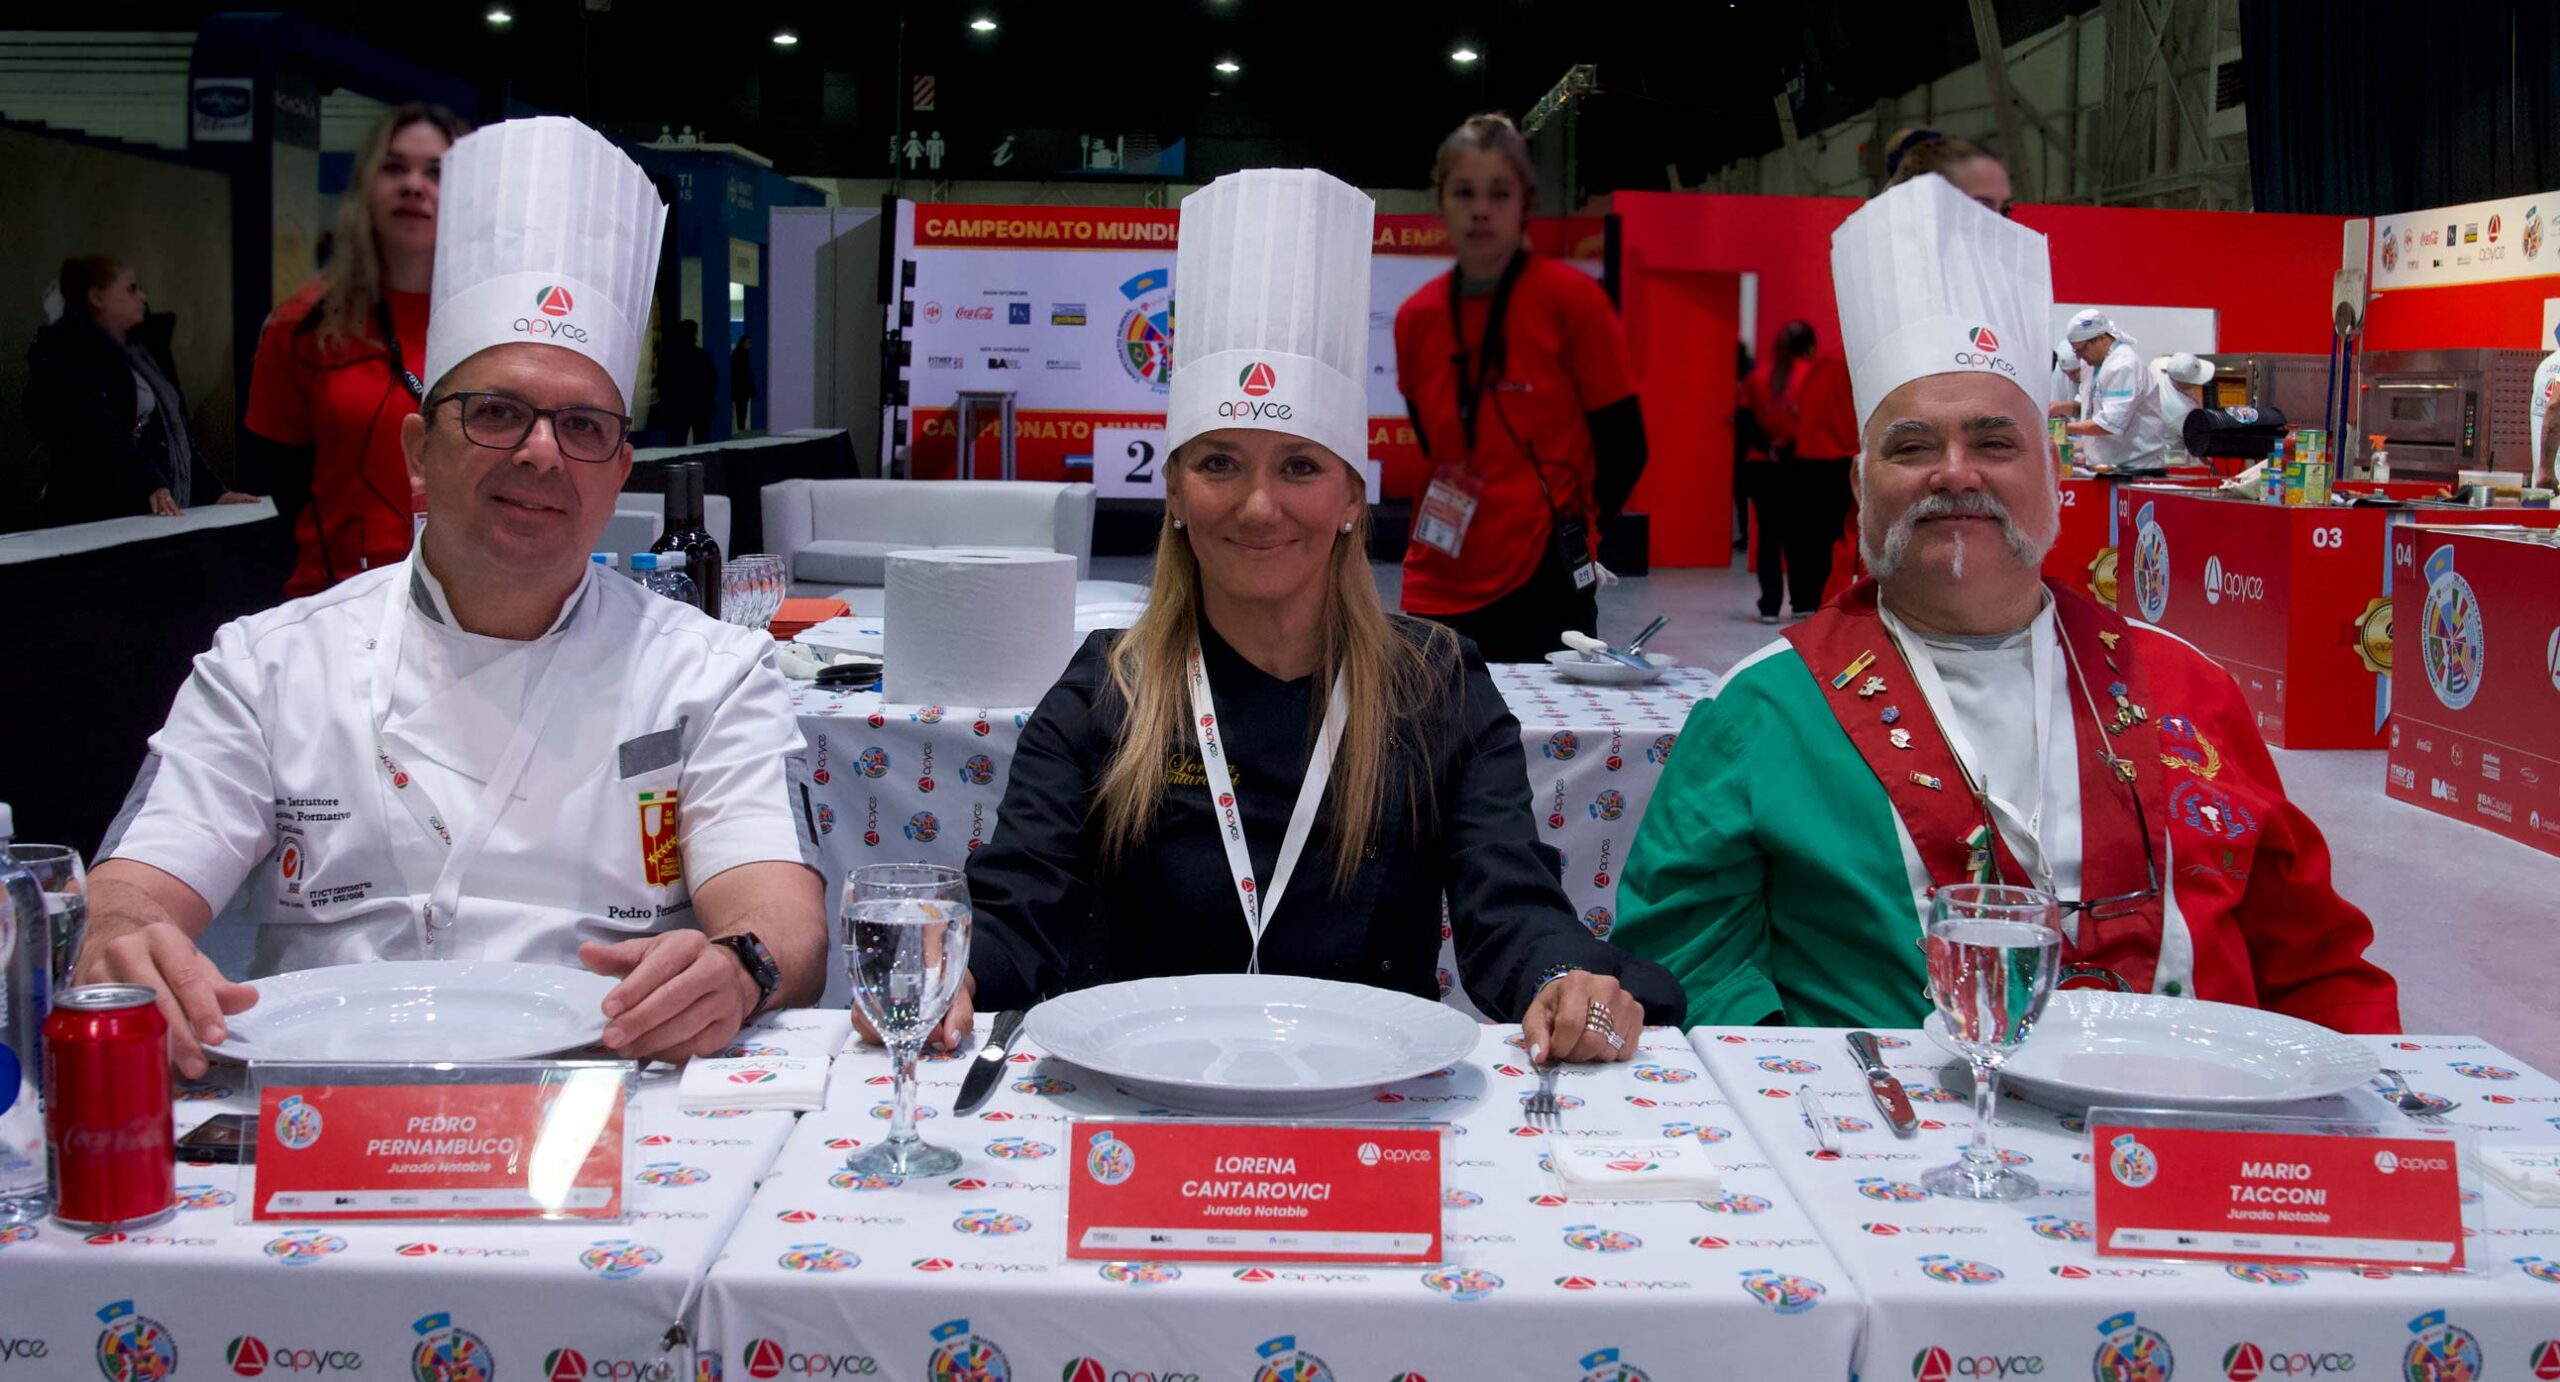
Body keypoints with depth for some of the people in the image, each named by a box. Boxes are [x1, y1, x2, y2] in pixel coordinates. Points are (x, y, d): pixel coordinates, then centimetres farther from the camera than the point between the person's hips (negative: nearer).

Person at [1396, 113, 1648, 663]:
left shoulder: (1571, 298, -6)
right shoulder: (1416, 319, 6)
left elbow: (1624, 449, -2)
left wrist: (1564, 536, 2)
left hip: (1542, 591, -4)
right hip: (1437, 591, 4)